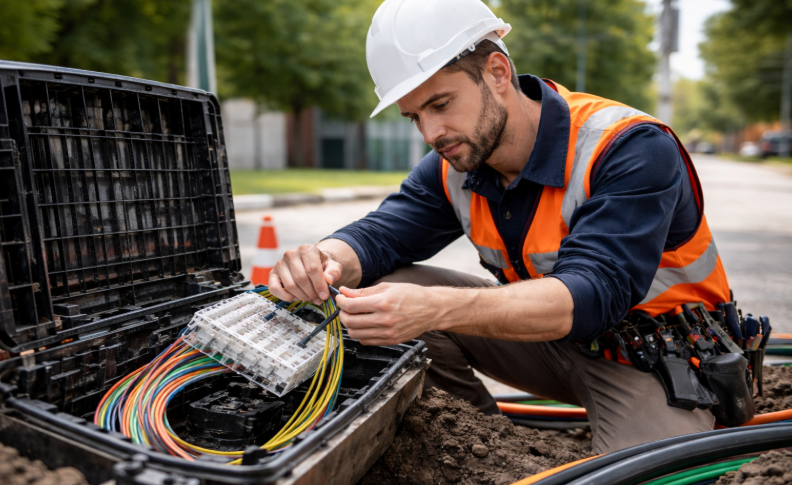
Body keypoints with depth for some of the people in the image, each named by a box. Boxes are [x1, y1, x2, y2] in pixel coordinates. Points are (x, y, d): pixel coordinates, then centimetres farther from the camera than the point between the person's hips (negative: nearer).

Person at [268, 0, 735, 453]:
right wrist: (328, 261, -35)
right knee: (389, 295, -10)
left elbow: (593, 295, -37)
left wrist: (435, 309, -50)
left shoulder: (632, 149, -26)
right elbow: (380, 235, -9)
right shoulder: (453, 167, -7)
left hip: (657, 357, -4)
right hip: (555, 339, 5)